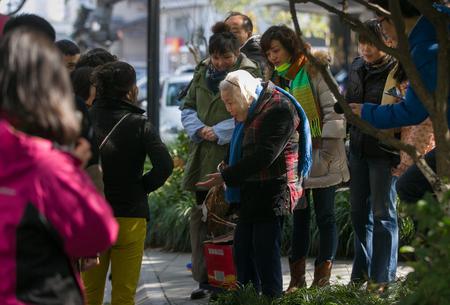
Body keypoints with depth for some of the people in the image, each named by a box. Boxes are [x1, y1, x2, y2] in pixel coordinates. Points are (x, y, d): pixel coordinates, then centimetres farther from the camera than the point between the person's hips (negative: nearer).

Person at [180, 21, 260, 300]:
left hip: (231, 155, -6)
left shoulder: (248, 74, -6)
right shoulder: (202, 72, 12)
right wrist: (199, 129, -4)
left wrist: (219, 132, -15)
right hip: (203, 156, 6)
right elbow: (188, 107, 15)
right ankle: (203, 278, 15)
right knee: (200, 215, 7)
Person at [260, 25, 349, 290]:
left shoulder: (314, 70, -5)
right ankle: (297, 278, 10)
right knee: (299, 217, 7)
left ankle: (323, 277, 2)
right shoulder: (275, 79, 13)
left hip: (321, 157, -5)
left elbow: (333, 108, -11)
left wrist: (329, 147, -16)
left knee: (325, 216, -1)